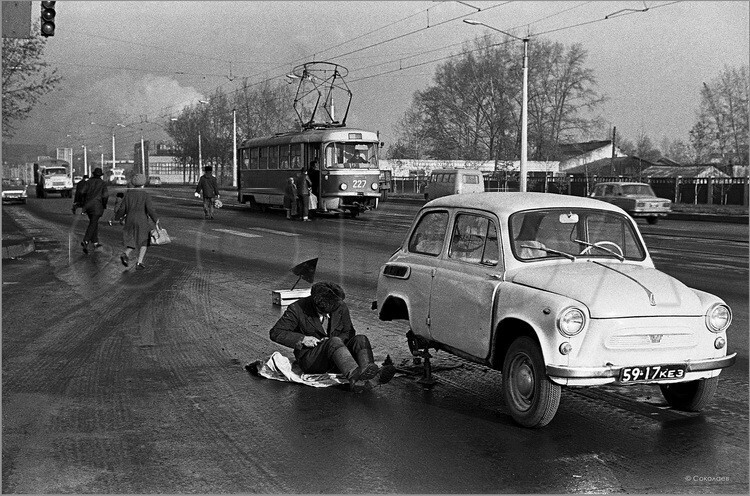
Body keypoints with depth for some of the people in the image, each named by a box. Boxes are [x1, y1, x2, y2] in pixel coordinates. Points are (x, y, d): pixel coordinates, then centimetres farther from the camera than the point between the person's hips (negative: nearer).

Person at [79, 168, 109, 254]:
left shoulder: (89, 181, 8)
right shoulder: (103, 183, 1)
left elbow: (82, 192, -3)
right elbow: (105, 195, -10)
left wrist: (83, 202, 8)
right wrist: (104, 205, 5)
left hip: (88, 205, 4)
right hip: (97, 206, -4)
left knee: (94, 222, 19)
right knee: (93, 224, -7)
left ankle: (95, 242, 23)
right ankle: (85, 241, -26)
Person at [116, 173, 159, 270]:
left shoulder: (127, 195, 1)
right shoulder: (146, 195, -8)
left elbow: (122, 209, 1)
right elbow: (150, 210, -15)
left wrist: (117, 216, 21)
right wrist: (156, 220, -4)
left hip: (130, 222, 3)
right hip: (142, 223, -3)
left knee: (132, 243, 15)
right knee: (143, 243, 13)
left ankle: (125, 254, -13)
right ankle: (139, 263, 2)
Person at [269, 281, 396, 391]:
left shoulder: (341, 308, 2)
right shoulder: (297, 309, -8)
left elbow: (349, 332, 14)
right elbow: (275, 333, -5)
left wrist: (339, 340, -9)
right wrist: (302, 339, -17)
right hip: (310, 358, -4)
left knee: (360, 339, -23)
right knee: (334, 342, -35)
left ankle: (373, 375, -51)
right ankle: (354, 376, -63)